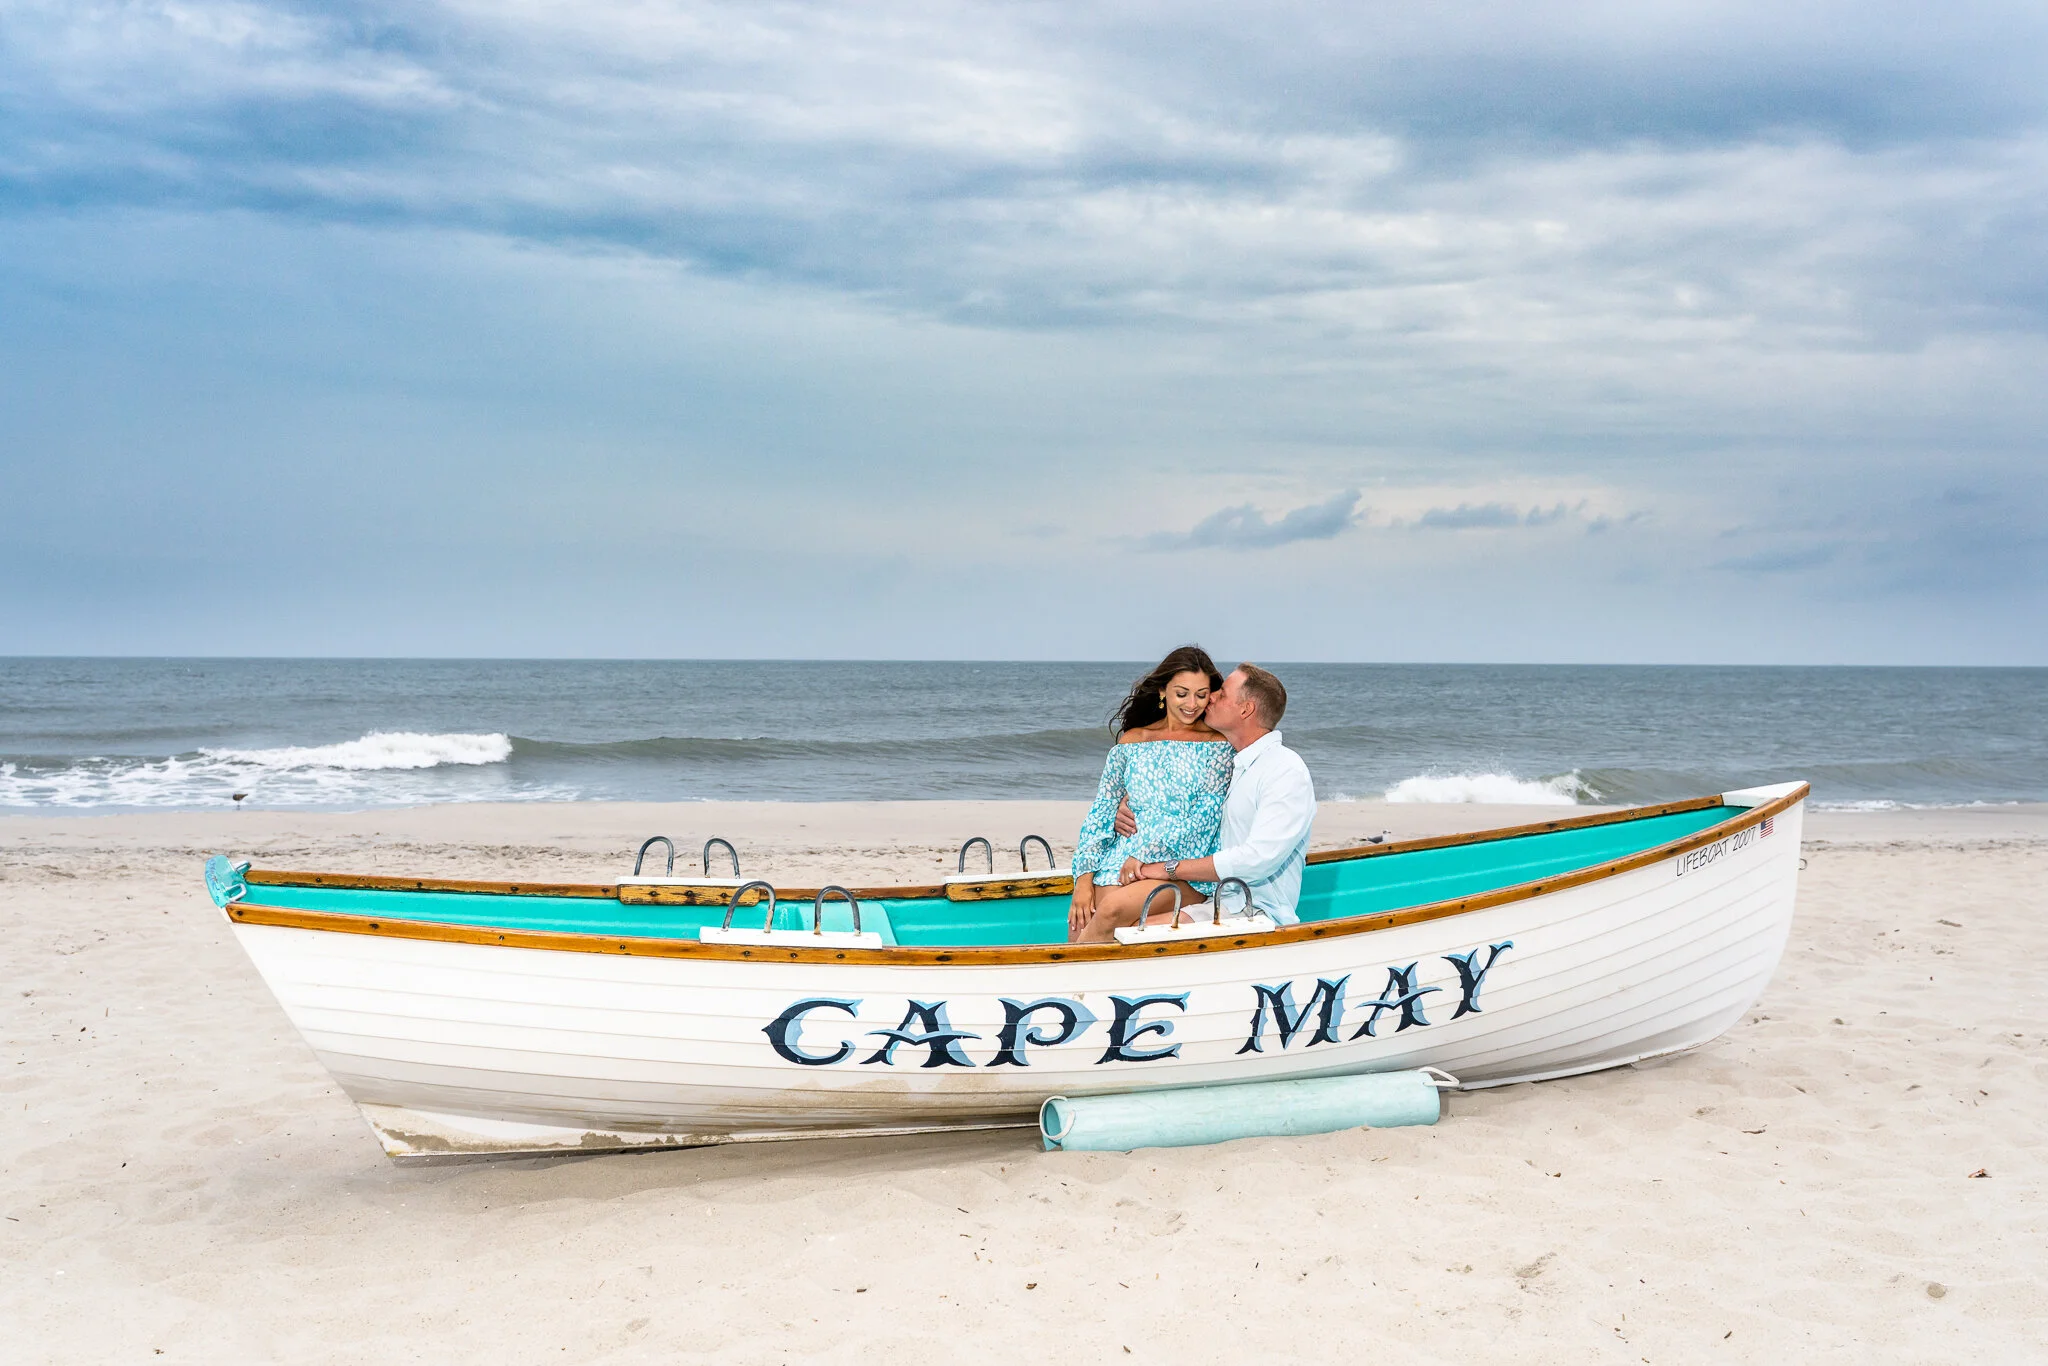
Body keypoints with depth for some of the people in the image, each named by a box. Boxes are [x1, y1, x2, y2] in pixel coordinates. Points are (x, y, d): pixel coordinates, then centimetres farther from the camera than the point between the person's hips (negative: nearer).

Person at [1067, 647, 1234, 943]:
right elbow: (1101, 812, 11)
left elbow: (1204, 817, -4)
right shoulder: (1132, 741, 15)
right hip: (1118, 864, 3)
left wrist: (1146, 856, -14)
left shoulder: (1218, 746, 6)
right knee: (1080, 923, -27)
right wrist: (1084, 879, -1)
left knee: (1114, 907, -32)